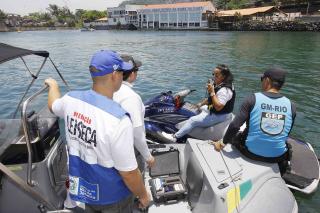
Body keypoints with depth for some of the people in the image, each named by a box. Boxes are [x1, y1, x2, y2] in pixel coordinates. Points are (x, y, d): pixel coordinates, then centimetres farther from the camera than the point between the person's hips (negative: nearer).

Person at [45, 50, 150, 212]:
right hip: (113, 197, -5)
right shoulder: (118, 119, -36)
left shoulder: (72, 99, -14)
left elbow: (53, 105, 12)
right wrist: (143, 195, -7)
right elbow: (128, 173, -26)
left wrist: (53, 85, 32)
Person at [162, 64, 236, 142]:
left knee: (193, 120, -14)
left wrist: (212, 92, -38)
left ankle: (175, 137, -4)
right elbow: (210, 99, 16)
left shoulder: (225, 90, -28)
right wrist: (201, 104, 11)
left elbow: (218, 107, -35)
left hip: (219, 115, -11)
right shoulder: (218, 84, 4)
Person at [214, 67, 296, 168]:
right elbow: (286, 134, 9)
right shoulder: (291, 105, -3)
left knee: (234, 136, 27)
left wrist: (223, 142, -3)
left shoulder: (253, 99, -13)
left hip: (252, 153, -3)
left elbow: (234, 126, -17)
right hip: (278, 157, 3)